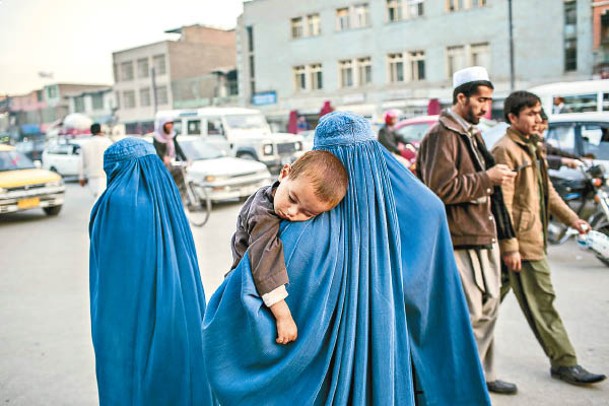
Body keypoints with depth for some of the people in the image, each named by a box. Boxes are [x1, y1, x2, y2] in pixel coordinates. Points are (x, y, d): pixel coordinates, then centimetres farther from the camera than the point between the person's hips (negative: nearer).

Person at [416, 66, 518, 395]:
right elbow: (441, 188, -22)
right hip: (461, 240, -10)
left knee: (487, 309, 17)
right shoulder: (442, 135, -13)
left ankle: (482, 374, 32)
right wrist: (487, 178, -17)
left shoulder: (472, 134, 19)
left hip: (484, 235, 10)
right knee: (470, 314, -5)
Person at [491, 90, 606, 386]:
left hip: (535, 237, 9)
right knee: (542, 302, -1)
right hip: (520, 241, -9)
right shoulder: (505, 150, -14)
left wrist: (572, 219, 15)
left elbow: (547, 191, 24)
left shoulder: (532, 147, 18)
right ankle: (564, 362, 9)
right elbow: (502, 203, -19)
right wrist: (509, 247, -22)